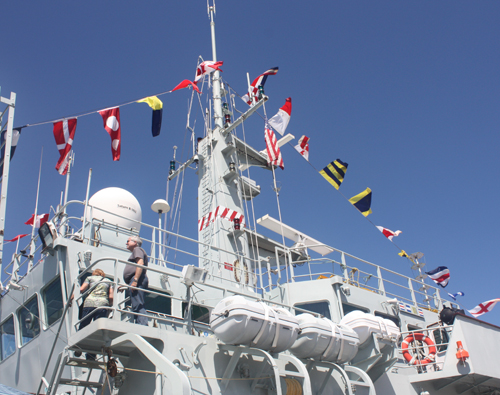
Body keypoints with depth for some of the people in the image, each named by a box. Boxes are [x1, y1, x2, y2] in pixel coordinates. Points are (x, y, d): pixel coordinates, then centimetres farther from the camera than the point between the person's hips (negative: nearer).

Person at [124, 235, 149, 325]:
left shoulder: (137, 249, 6)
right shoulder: (135, 252, 35)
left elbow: (140, 264, -12)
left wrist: (135, 280, -22)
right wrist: (126, 285, 31)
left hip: (137, 279, -10)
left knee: (137, 306, -20)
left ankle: (143, 325, -30)